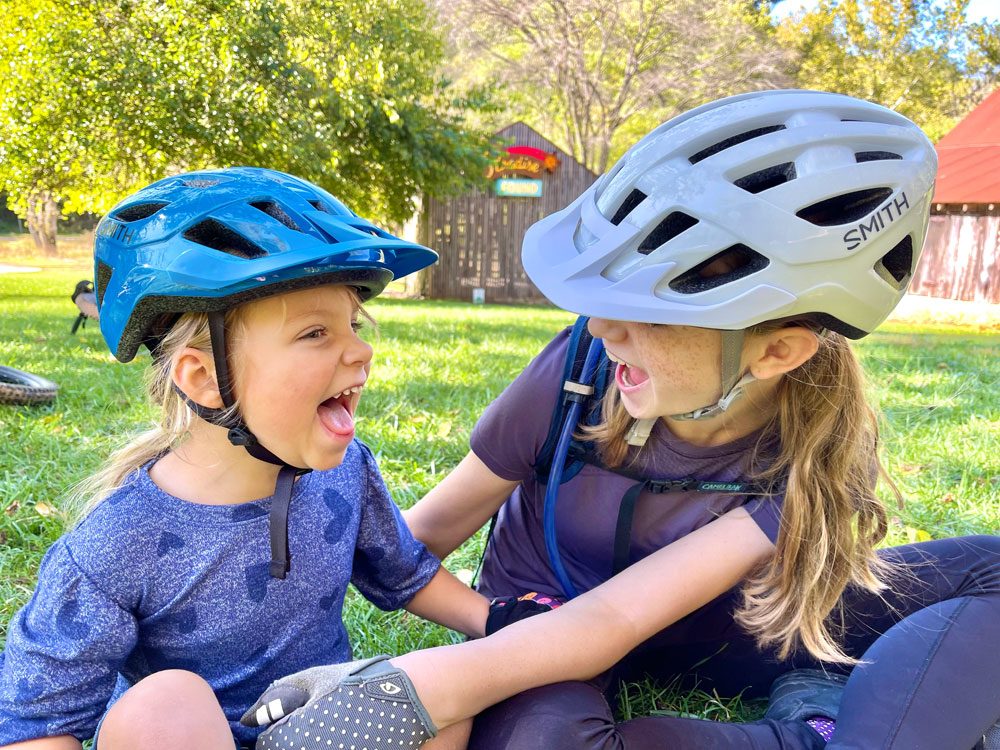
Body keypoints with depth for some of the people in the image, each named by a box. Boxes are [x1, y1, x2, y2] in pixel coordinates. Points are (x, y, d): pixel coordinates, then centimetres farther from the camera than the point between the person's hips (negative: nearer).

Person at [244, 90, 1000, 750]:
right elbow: (436, 526, -10)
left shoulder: (821, 450, -24)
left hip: (696, 625, 1)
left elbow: (619, 618, -34)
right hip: (546, 614, 0)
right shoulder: (579, 374, -26)